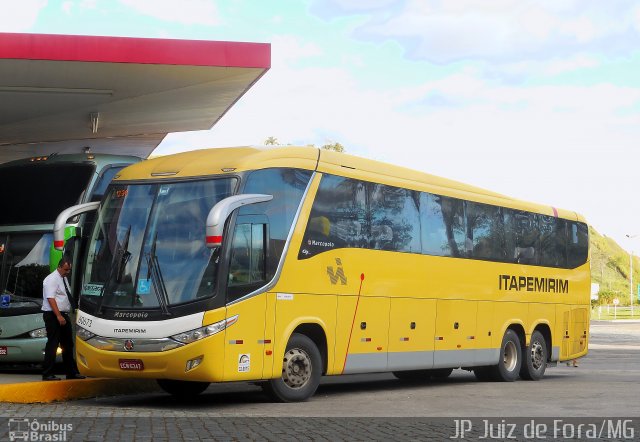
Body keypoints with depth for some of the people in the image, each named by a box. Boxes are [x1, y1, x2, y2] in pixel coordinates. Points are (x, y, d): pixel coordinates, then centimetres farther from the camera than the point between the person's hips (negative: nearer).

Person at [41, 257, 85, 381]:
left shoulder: (64, 279, 15)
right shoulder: (52, 279, -13)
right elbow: (50, 299, -21)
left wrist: (64, 315, 15)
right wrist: (58, 316, -27)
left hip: (63, 315, 10)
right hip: (53, 315, -10)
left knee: (67, 344, 13)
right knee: (52, 344, -9)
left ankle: (71, 372, 21)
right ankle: (47, 374, -6)